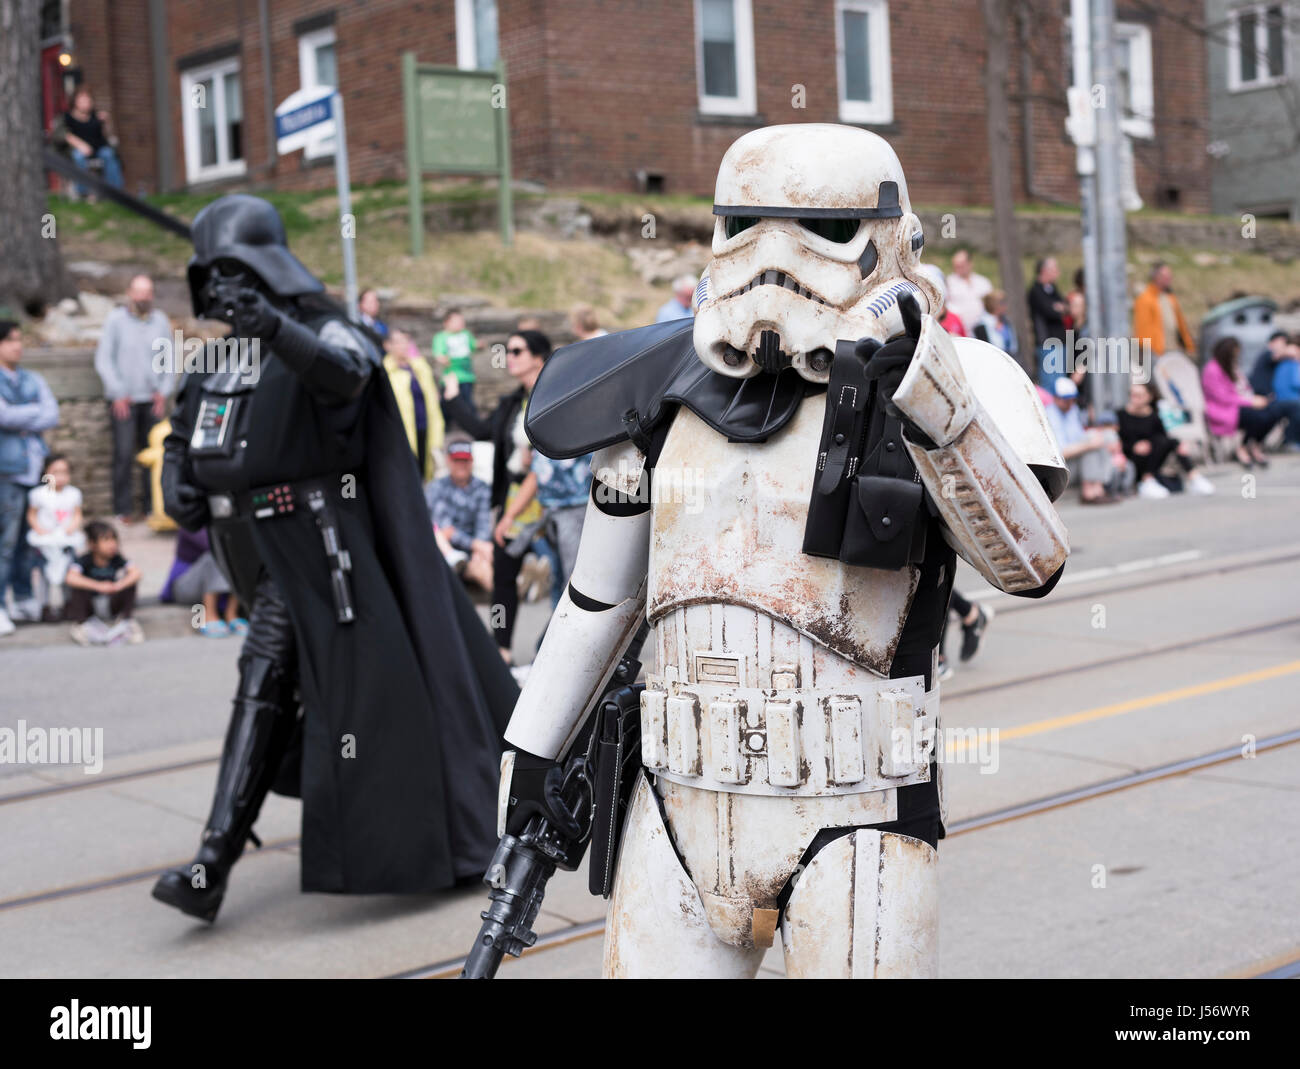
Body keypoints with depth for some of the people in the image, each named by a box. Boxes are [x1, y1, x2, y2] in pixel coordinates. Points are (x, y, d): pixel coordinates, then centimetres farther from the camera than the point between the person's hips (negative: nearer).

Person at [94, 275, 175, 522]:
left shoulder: (161, 320, 8)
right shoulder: (115, 319, 0)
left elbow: (169, 360, 13)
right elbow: (103, 360, -1)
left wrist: (164, 392, 2)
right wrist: (118, 393, -6)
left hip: (153, 399, 3)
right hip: (124, 399, -3)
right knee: (123, 454, -6)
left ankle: (152, 506, 9)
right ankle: (123, 508, -1)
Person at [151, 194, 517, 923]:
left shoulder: (326, 334, -10)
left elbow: (342, 372, -34)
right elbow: (184, 434, 23)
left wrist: (273, 327, -52)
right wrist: (177, 481, 0)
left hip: (314, 550, -8)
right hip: (265, 555, 8)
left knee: (263, 687, -13)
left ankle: (214, 866, -12)